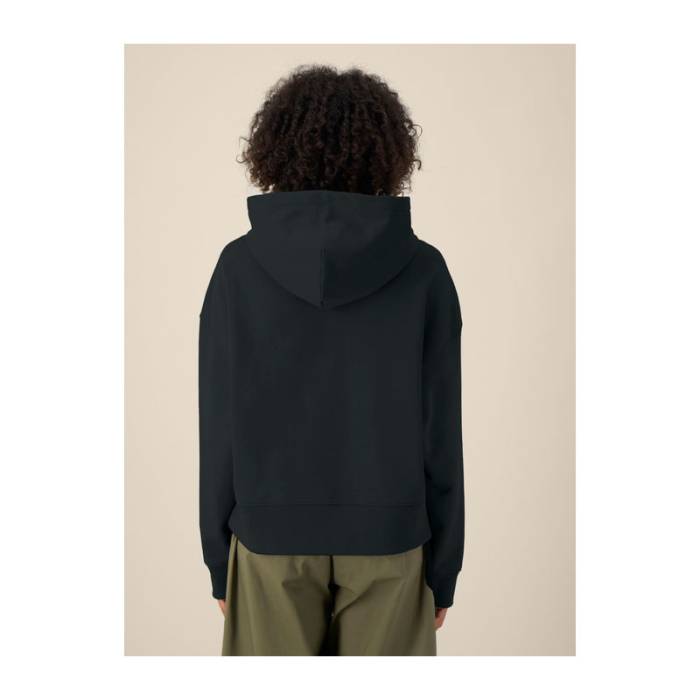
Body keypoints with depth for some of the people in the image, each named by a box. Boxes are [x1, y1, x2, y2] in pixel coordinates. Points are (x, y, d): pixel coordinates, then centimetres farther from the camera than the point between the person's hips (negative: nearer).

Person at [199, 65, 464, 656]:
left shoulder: (241, 264, -9)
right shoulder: (423, 269, -8)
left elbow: (219, 425, -7)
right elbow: (441, 430, -7)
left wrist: (219, 559, 6)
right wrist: (445, 567, 4)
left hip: (273, 537, 0)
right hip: (386, 538, 0)